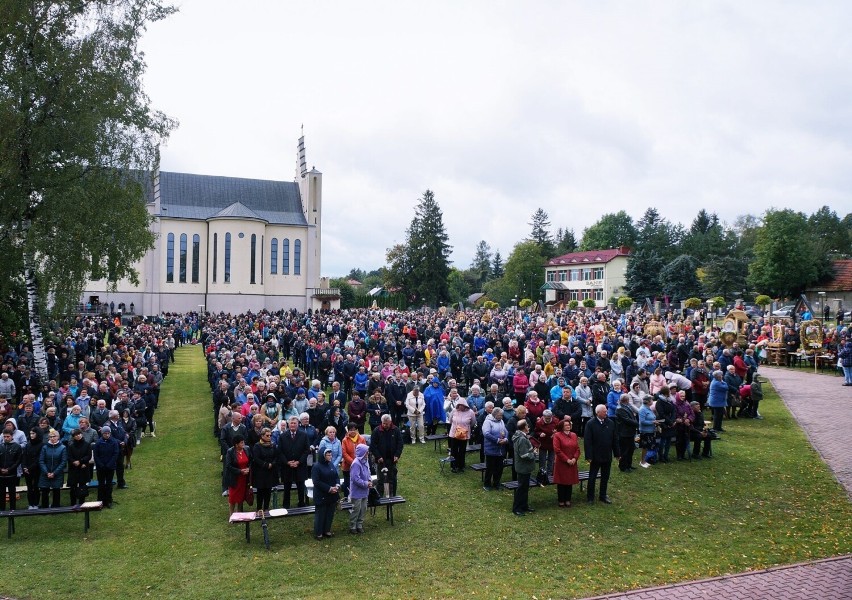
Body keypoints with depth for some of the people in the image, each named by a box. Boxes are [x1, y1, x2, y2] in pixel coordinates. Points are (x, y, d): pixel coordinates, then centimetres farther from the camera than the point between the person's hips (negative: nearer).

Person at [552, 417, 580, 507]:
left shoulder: (573, 435, 9)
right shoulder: (557, 435, -8)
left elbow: (577, 448, 8)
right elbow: (557, 450, -13)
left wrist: (574, 458, -7)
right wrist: (567, 460, -14)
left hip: (572, 464, 5)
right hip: (561, 463, -5)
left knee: (570, 481, 9)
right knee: (561, 482, 2)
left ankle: (568, 500, 22)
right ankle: (561, 500, 14)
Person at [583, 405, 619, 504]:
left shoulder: (610, 423, 2)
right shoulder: (590, 424, -11)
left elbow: (614, 439, 7)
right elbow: (587, 441, -13)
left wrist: (617, 454, 6)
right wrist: (589, 456, -17)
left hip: (607, 456, 4)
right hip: (596, 456, -4)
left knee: (605, 477, 14)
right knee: (592, 477, 6)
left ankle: (603, 496, 27)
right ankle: (590, 497, 17)